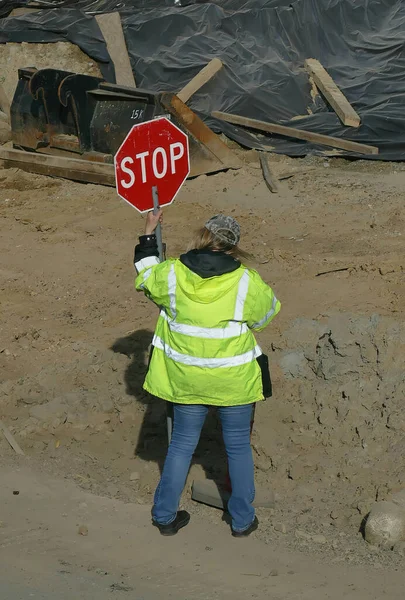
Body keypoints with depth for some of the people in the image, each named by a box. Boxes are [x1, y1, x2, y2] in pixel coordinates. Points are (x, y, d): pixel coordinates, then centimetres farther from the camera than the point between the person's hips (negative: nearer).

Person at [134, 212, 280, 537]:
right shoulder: (246, 282, -18)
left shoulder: (172, 274, -13)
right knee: (238, 446, 15)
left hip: (185, 379, 2)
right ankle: (242, 519, 25)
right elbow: (268, 309, 1)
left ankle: (165, 515, 26)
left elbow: (145, 277, 9)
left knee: (182, 444, 18)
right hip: (233, 381, -2)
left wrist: (149, 236, 20)